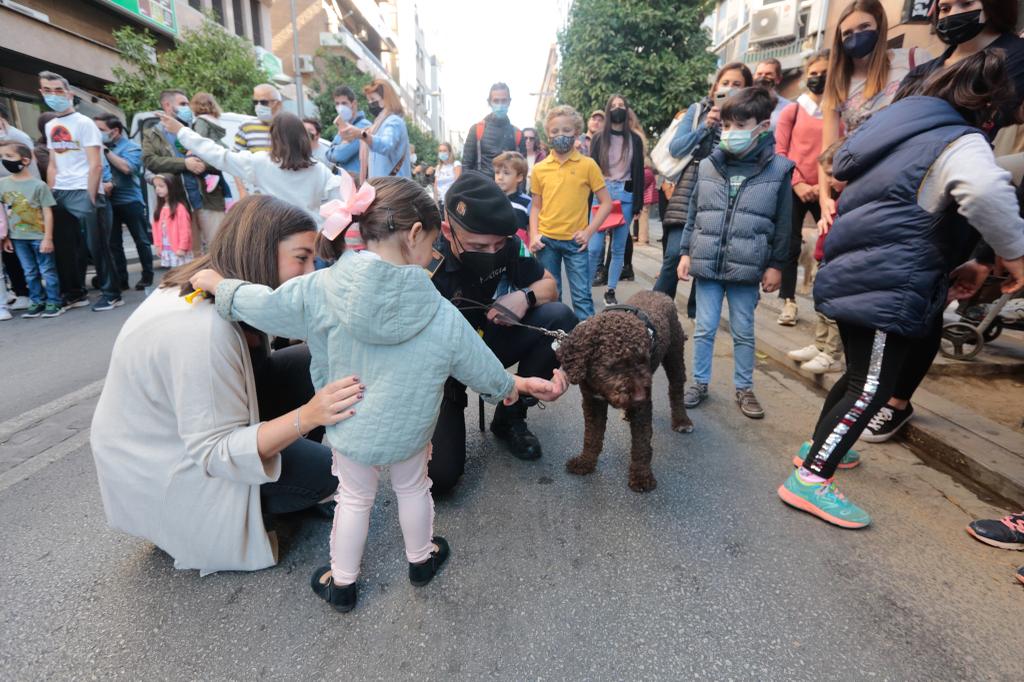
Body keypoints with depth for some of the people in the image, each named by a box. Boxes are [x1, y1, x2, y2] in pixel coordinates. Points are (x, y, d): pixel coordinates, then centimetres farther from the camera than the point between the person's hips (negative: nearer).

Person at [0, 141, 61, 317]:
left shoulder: (38, 185, -9)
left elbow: (47, 212, -9)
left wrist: (48, 238, -12)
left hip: (39, 237, -5)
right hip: (18, 238, 5)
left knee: (47, 270, 2)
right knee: (29, 272, 11)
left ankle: (54, 302, 9)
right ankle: (36, 302, 20)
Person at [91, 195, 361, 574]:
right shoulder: (201, 329, -35)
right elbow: (215, 453, -32)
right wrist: (306, 416, -42)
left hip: (207, 417, 8)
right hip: (163, 472, -8)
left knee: (311, 364, -5)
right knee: (324, 469, -14)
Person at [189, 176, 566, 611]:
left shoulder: (323, 290, -21)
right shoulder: (440, 314, -20)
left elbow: (258, 304, -11)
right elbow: (480, 365, -7)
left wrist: (216, 283, 10)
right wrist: (511, 385, 14)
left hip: (348, 427, 1)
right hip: (408, 430, 0)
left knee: (354, 498, 24)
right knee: (412, 487, 27)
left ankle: (342, 582, 42)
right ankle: (421, 559, 50)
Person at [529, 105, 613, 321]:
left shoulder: (588, 165, -3)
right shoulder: (539, 169, 4)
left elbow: (606, 202, 0)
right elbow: (535, 206, 11)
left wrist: (589, 231, -9)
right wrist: (534, 235, -3)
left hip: (575, 241, -2)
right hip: (546, 240, 3)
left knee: (581, 296, -1)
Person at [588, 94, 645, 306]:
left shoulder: (635, 140, 10)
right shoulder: (599, 138, 8)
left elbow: (639, 172, 7)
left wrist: (638, 204, -1)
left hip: (625, 195, 1)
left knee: (619, 248, 4)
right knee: (594, 247, -9)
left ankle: (610, 291, 12)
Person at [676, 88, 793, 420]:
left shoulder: (778, 169, -3)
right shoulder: (708, 165, 3)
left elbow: (782, 224, 1)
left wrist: (776, 265, 0)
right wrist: (686, 252, 6)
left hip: (747, 267, -1)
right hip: (706, 263, 2)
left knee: (743, 332, 10)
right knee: (704, 329, 8)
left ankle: (744, 388, 26)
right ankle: (699, 382, 24)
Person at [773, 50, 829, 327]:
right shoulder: (792, 110, 7)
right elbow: (780, 152, 1)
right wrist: (798, 183, -8)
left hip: (827, 190, 1)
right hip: (794, 189, -1)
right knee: (791, 245, 1)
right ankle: (789, 301, 11)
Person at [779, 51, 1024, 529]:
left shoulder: (904, 124, 16)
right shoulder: (961, 143, -11)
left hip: (857, 274, 10)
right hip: (885, 287, -9)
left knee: (862, 375, 22)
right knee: (872, 387, -4)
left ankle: (818, 448, 35)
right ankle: (809, 481, -3)